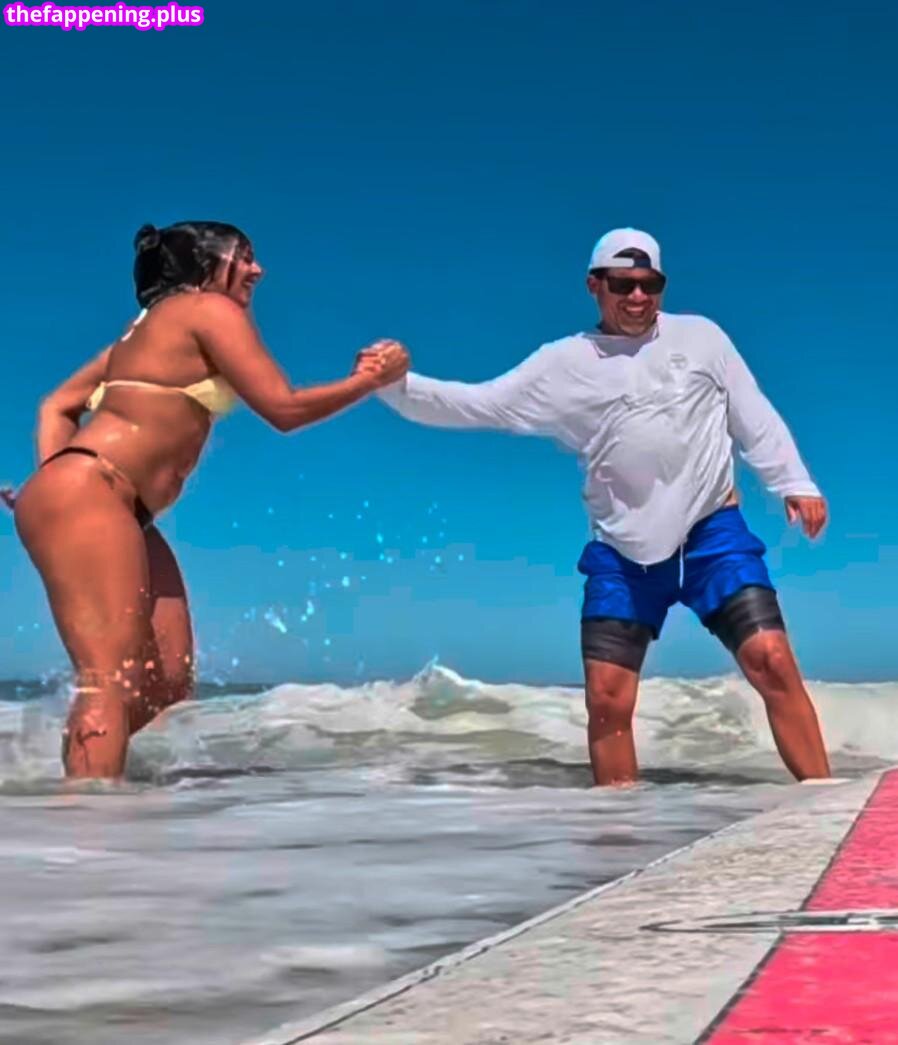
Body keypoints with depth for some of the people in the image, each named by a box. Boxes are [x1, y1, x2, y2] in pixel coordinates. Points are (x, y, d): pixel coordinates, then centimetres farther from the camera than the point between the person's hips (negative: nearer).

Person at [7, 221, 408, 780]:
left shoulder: (157, 326, 27)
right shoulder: (210, 310, 0)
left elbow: (58, 405, 25)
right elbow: (283, 409, -5)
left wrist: (54, 478, 11)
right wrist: (370, 379, 7)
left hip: (119, 511, 10)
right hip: (84, 499, -10)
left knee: (168, 683, 3)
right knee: (111, 680, -21)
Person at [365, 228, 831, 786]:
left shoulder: (701, 337, 5)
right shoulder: (565, 364, 3)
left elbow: (755, 416, 10)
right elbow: (474, 405, -1)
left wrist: (795, 483, 2)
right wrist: (397, 384, -14)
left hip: (713, 528, -1)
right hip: (624, 548, 1)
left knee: (772, 660, -12)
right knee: (608, 697, -2)